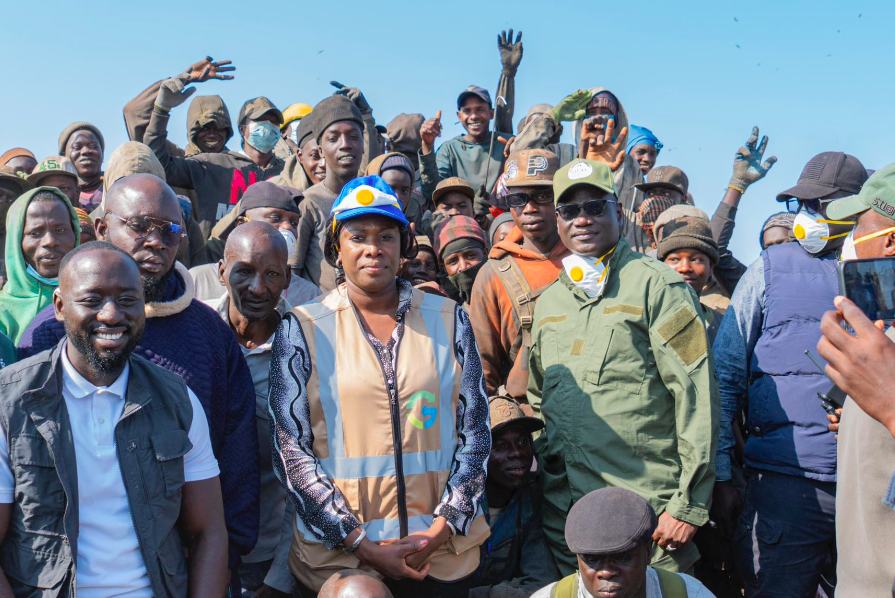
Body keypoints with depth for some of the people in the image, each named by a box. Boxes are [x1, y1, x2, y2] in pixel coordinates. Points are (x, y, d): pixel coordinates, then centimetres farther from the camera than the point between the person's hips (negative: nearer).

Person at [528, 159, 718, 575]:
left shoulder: (656, 285, -5)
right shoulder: (548, 301, 14)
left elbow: (696, 395, -10)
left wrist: (688, 504, -13)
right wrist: (540, 471, 15)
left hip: (646, 510, -5)